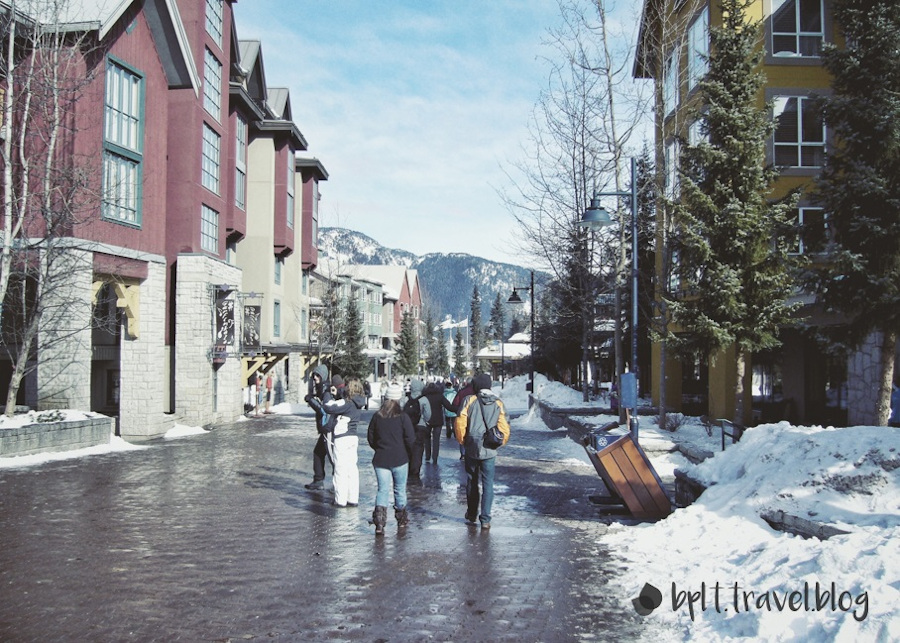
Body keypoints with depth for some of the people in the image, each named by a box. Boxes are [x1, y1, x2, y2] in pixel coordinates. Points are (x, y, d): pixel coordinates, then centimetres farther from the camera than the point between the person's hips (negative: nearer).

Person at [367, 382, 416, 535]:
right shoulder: (403, 417, -10)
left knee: (382, 489, 3)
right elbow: (410, 439, -10)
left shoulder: (377, 416, 0)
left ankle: (379, 522, -13)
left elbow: (371, 438, 7)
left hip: (380, 459, 2)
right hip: (399, 459, -2)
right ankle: (402, 519, 26)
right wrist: (405, 452, 10)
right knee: (400, 489, 13)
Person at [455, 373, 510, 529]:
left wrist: (462, 441, 8)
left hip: (472, 449, 0)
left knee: (471, 482, 15)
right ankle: (485, 519, 1)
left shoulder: (469, 400, -6)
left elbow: (460, 423, -7)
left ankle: (471, 516, 25)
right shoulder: (498, 404, -1)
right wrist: (498, 444, 12)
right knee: (488, 484, 6)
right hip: (490, 451, 0)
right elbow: (504, 428, -3)